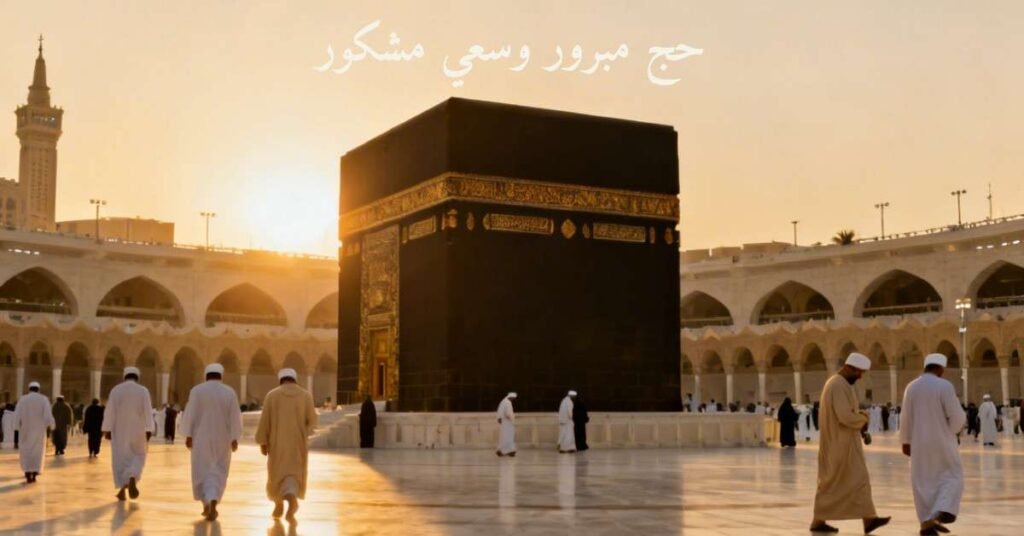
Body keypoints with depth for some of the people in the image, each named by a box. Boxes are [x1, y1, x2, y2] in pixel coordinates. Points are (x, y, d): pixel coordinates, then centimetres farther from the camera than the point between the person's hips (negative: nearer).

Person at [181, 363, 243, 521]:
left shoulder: (196, 390, -5)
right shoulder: (229, 392, -2)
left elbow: (190, 414, -6)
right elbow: (235, 417, -4)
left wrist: (188, 435, -1)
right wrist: (234, 438, -1)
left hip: (201, 438, -1)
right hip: (221, 439, 1)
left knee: (202, 470, 12)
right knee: (217, 471, 7)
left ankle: (207, 504, 12)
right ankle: (213, 501, -14)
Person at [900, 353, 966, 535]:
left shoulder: (911, 387, 2)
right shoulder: (944, 386, -13)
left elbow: (907, 418, 6)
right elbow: (957, 415, -14)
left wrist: (906, 441, 14)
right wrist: (956, 428, 9)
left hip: (919, 442, 4)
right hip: (942, 441, -4)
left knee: (923, 481, 11)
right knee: (951, 477, 8)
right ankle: (942, 512, -11)